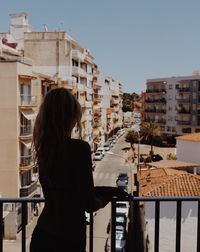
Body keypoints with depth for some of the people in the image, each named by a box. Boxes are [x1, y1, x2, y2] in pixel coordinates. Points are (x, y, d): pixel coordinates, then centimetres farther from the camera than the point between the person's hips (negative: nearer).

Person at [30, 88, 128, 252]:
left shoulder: (44, 148, -1)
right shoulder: (79, 148, -20)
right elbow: (89, 205, -16)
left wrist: (110, 190, 19)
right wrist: (106, 197, 7)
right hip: (68, 238, -6)